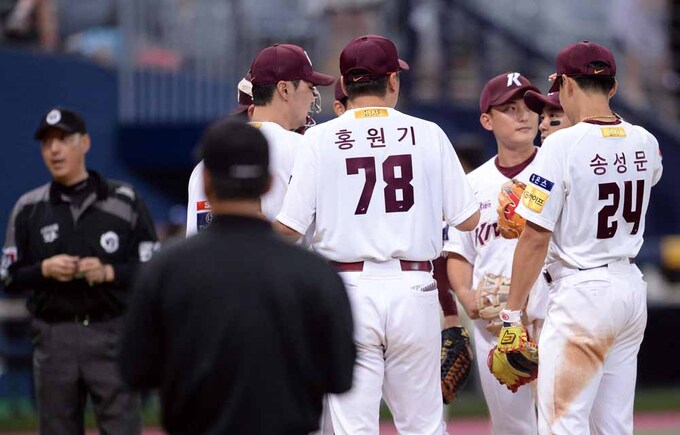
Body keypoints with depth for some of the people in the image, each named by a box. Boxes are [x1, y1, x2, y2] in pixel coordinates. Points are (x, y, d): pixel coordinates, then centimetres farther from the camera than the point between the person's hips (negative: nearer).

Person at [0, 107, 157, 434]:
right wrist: (45, 269, -10)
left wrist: (108, 272, -15)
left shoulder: (125, 201, 3)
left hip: (112, 333, -2)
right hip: (54, 338, 2)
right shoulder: (28, 208, 8)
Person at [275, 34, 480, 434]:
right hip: (413, 290, 1)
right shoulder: (427, 134, 2)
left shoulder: (320, 139, -1)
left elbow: (289, 227, -6)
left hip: (349, 291, -1)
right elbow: (468, 219, 6)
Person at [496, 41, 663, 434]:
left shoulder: (563, 145, -14)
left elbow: (536, 238, -14)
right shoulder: (645, 143, 5)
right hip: (632, 287, 7)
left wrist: (513, 313, -9)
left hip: (582, 292, -7)